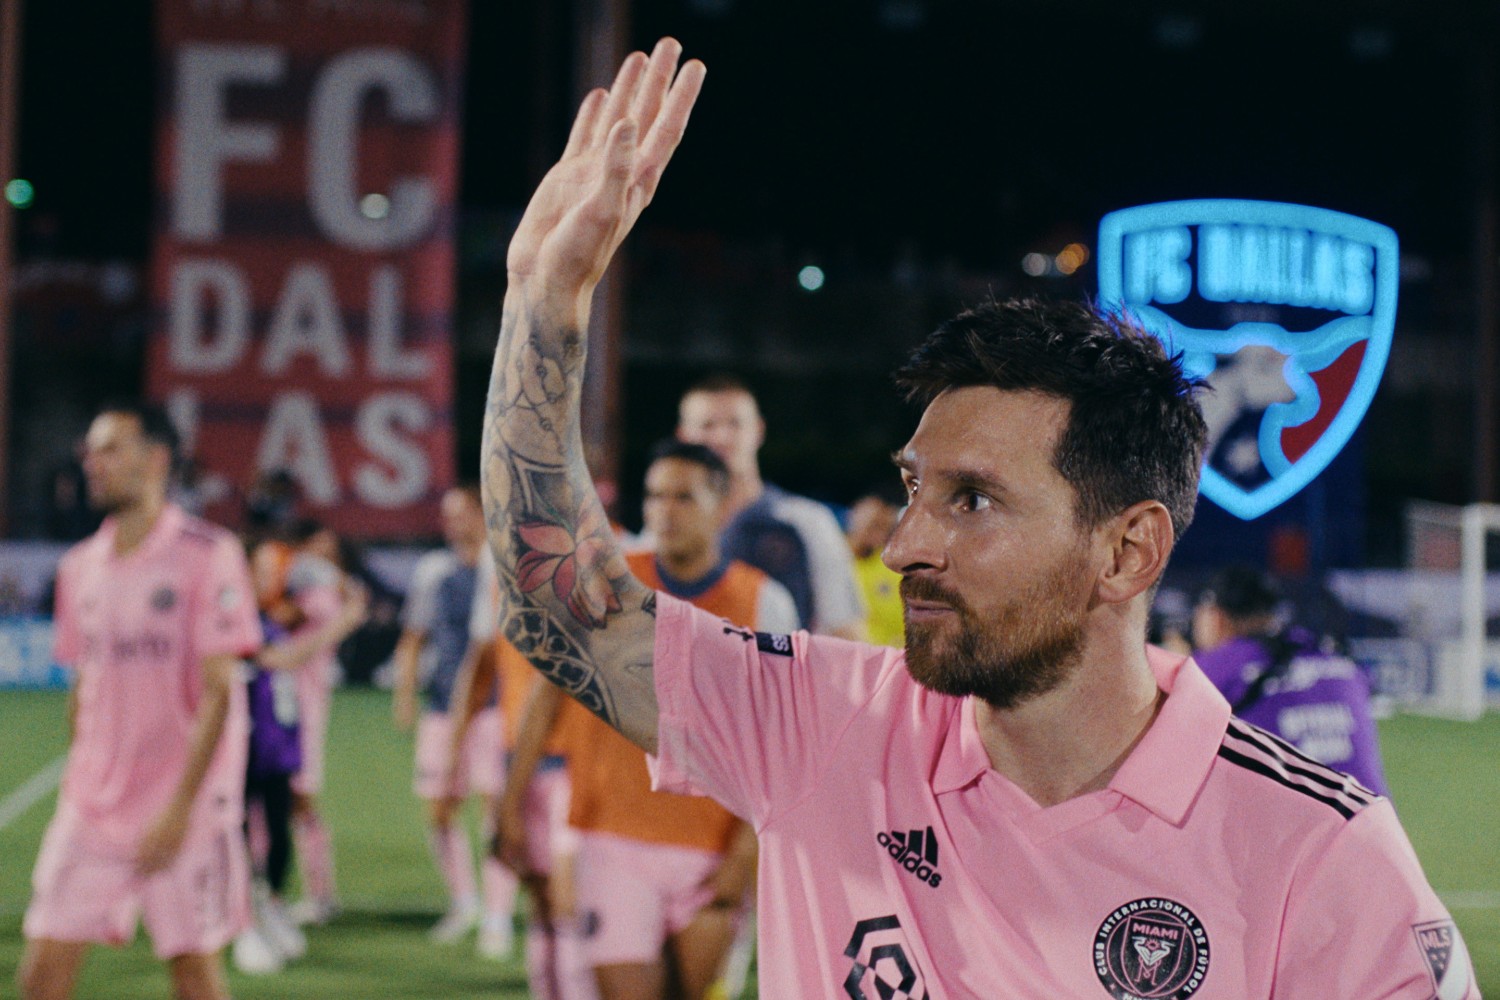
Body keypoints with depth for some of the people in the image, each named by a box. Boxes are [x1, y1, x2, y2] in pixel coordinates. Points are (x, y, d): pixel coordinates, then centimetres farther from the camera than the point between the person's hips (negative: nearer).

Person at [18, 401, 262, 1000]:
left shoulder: (208, 556, -8)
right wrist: (82, 787, 14)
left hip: (185, 811, -5)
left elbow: (217, 692, -12)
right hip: (89, 811, 5)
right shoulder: (80, 567, 10)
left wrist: (179, 805, -17)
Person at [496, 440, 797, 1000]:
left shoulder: (764, 604, 0)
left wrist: (746, 851, -7)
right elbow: (549, 693, 8)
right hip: (614, 843, 0)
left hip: (712, 855, 0)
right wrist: (512, 802, 5)